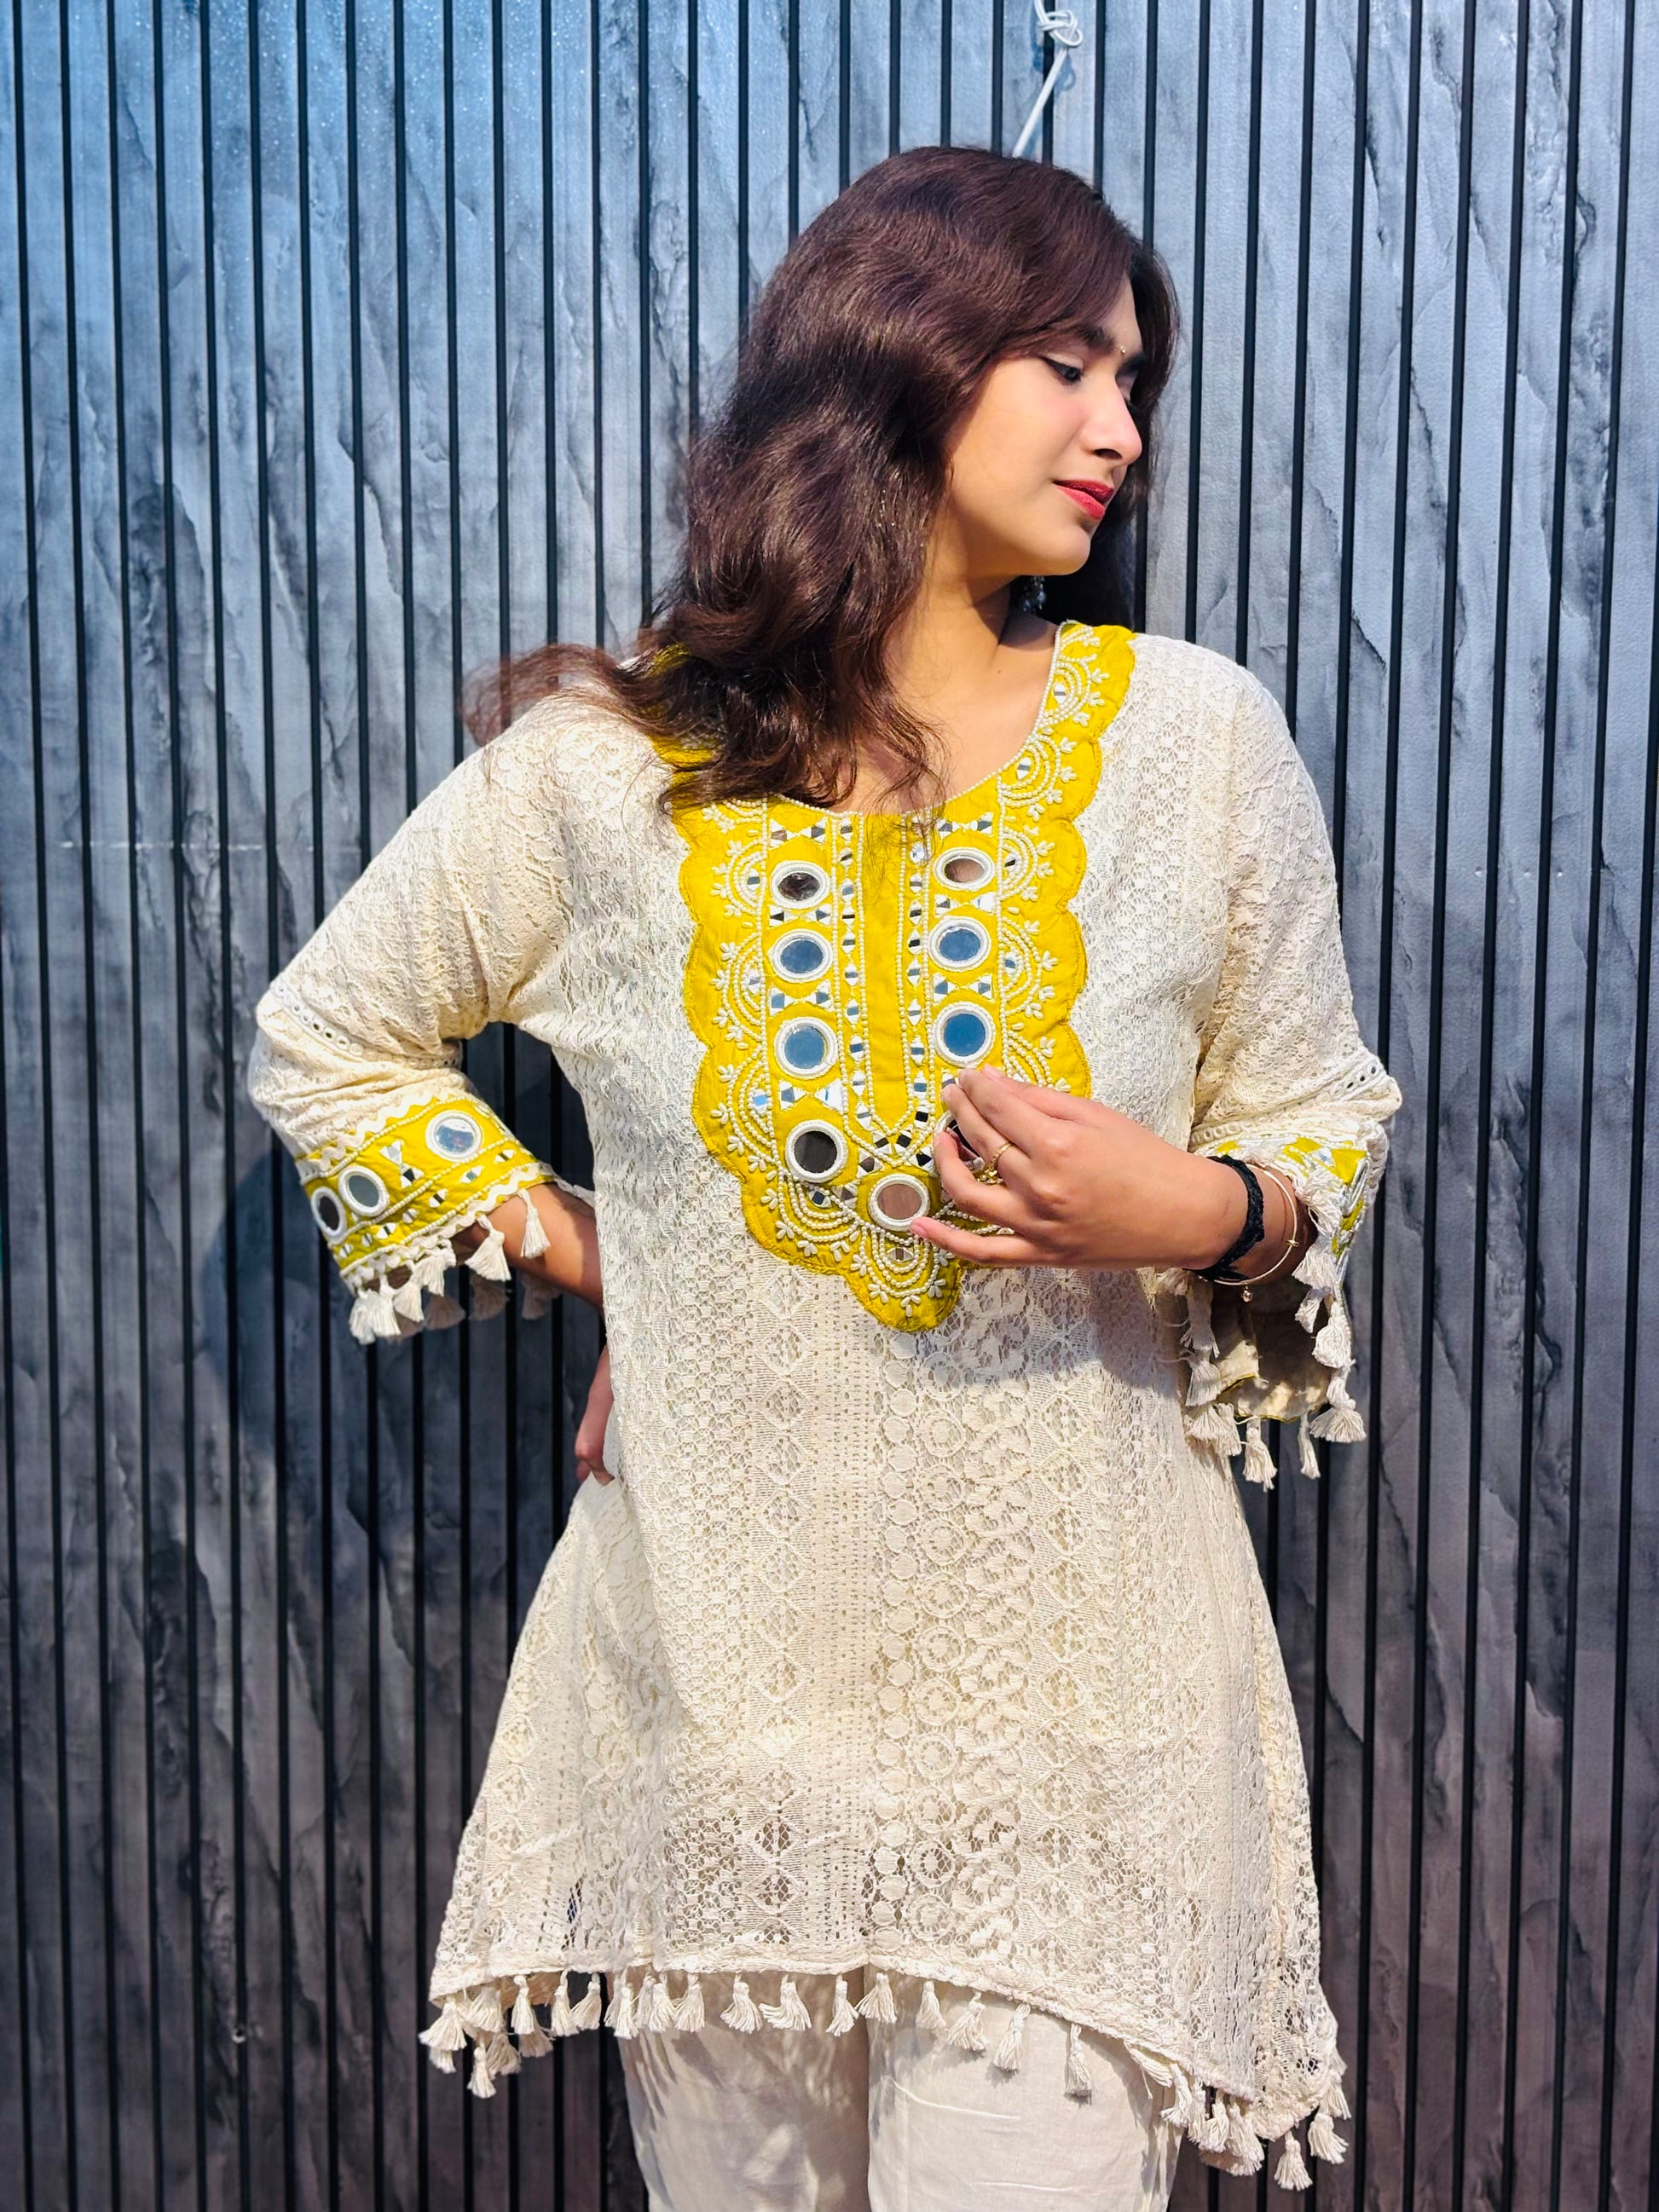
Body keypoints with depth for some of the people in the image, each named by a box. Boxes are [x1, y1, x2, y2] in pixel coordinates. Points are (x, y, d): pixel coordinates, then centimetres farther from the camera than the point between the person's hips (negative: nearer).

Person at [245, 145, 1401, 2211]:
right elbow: (325, 1041, 11)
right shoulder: (604, 764, -4)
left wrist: (1199, 1212, -14)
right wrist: (580, 1259, 3)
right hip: (715, 1661, 1)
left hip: (1068, 1692, 0)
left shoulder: (1200, 742, -2)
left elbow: (1320, 1111, 8)